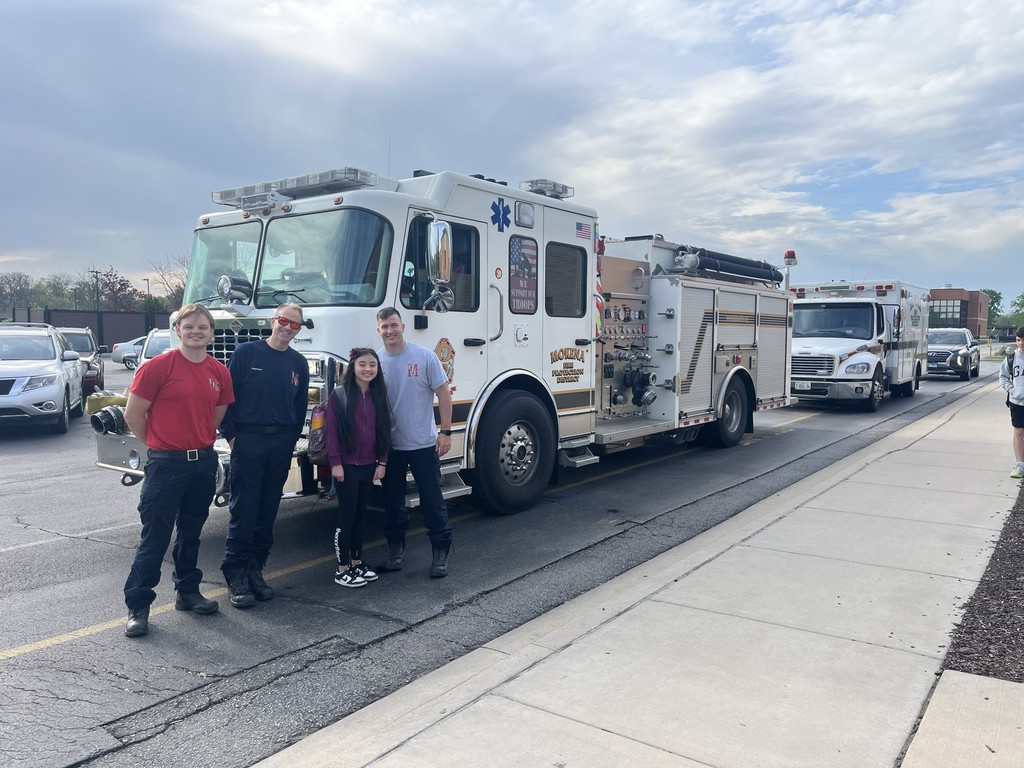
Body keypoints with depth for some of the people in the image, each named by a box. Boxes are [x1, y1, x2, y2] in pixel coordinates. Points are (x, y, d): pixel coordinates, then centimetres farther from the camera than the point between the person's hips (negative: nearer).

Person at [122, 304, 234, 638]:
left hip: (204, 462, 5)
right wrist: (158, 444, 3)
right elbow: (133, 414, -6)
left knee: (191, 532, 17)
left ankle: (188, 591, 31)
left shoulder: (219, 372, 5)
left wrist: (196, 438, 13)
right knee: (155, 536, 0)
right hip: (167, 464, -5)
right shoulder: (158, 366, -9)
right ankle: (138, 606, 10)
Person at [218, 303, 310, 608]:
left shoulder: (299, 363, 11)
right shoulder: (247, 352, -1)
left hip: (281, 443, 4)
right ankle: (235, 575, 5)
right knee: (243, 511, -3)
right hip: (248, 440, -4)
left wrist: (291, 441, 11)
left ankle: (255, 570, 18)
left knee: (268, 512, 8)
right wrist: (230, 434, -7)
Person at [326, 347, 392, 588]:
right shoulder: (339, 395, -9)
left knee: (361, 514, 13)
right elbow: (332, 431, -10)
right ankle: (342, 569, 9)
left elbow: (384, 431, 9)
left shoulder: (378, 395, 6)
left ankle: (357, 562, 25)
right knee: (347, 516, 0)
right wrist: (335, 463, -13)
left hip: (369, 466, 5)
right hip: (347, 466, -5)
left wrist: (382, 462, 5)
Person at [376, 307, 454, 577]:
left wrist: (445, 432, -10)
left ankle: (441, 552, 13)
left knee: (432, 500, 2)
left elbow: (443, 393, -5)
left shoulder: (424, 357, -7)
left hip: (423, 444, -3)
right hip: (389, 446, 3)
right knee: (392, 501, 13)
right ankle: (396, 548, 27)